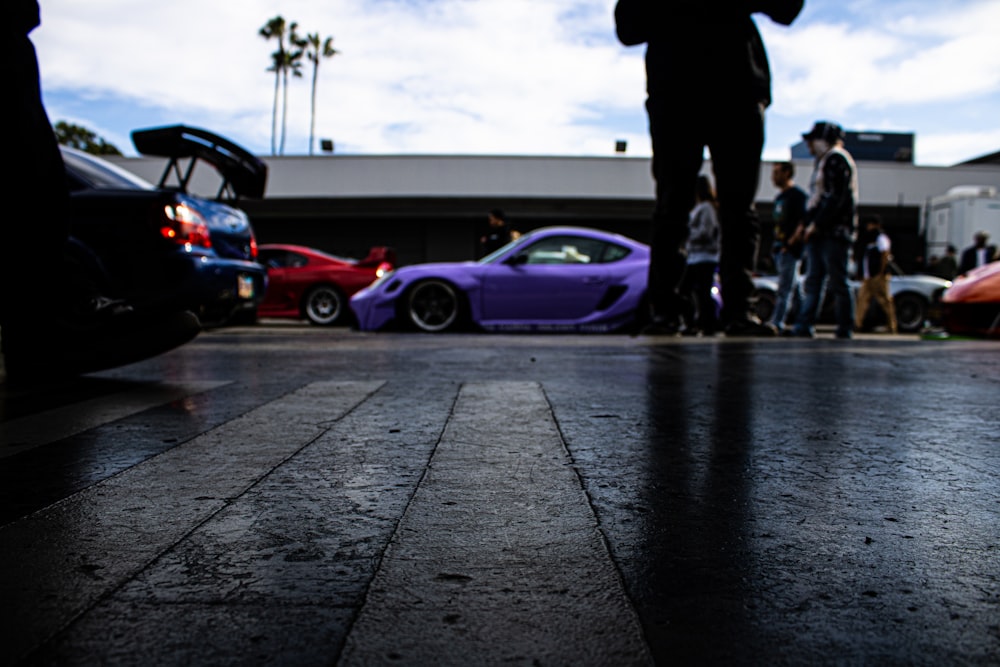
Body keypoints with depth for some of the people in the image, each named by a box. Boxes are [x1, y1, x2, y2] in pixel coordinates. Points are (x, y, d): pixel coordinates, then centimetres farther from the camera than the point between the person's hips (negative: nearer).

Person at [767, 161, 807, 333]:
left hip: (791, 249, -9)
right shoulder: (779, 197, 20)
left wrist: (791, 242, -19)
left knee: (785, 288, -11)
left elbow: (803, 222, -14)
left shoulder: (798, 195, -6)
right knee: (794, 288, 12)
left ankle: (777, 323, -15)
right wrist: (776, 244, 14)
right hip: (779, 248, 9)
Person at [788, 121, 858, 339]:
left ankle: (844, 329, -2)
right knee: (812, 281, 5)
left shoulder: (837, 159, -7)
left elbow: (836, 198, -17)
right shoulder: (823, 161, 24)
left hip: (834, 232, -10)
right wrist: (807, 225, 15)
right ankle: (803, 326, 5)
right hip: (818, 232, 10)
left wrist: (816, 225, -18)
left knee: (837, 284, -7)